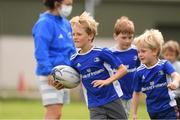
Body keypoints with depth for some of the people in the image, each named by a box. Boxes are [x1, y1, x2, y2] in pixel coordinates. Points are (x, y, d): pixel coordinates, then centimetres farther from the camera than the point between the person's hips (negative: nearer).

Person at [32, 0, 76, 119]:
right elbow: (41, 52, -20)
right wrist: (49, 73, -27)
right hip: (51, 76, -8)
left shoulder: (66, 23, 12)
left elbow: (71, 50, 21)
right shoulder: (45, 23, -13)